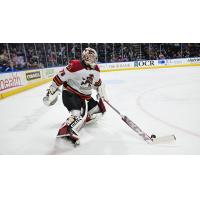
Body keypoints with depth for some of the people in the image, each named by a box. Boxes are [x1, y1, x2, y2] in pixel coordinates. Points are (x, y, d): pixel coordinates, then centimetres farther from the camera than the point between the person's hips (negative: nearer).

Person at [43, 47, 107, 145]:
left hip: (85, 96, 8)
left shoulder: (96, 70, 0)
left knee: (97, 110, 10)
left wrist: (101, 92, 12)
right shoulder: (75, 66, -24)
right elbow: (60, 77, -20)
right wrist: (52, 90, -17)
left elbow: (98, 82, 18)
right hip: (70, 94, -8)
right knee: (77, 115, -29)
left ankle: (84, 117, 29)